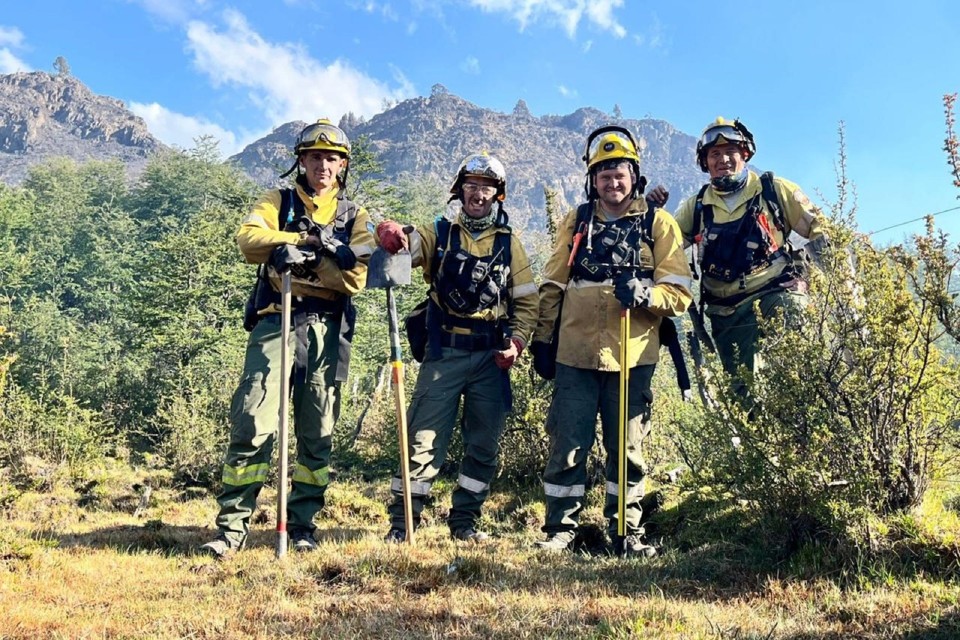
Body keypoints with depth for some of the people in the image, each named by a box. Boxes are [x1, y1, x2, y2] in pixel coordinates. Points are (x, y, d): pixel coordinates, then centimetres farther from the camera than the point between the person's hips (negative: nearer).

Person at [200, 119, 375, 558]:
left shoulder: (354, 217, 14)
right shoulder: (278, 202, 14)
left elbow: (355, 279, -1)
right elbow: (249, 240, -7)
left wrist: (307, 256, -13)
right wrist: (309, 238, -13)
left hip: (325, 330, 2)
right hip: (276, 321, -1)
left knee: (316, 435, 5)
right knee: (253, 424, -9)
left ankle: (302, 526, 15)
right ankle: (232, 527, -1)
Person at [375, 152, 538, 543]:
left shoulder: (509, 245, 10)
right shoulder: (439, 234, 7)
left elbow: (526, 301, 10)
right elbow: (403, 245, -10)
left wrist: (517, 342, -5)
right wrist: (390, 232, -34)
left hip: (491, 358, 2)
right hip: (444, 352, -2)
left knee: (484, 443, 7)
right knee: (424, 437, -3)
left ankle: (464, 521, 21)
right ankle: (403, 520, 8)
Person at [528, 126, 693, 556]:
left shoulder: (658, 224, 6)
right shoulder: (576, 222, 13)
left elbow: (680, 292, 0)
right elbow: (552, 285, 17)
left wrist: (645, 293, -20)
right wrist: (543, 338, 12)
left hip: (631, 357, -1)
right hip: (574, 353, 2)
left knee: (626, 448, 8)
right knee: (568, 445, 3)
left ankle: (626, 531, 21)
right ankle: (560, 528, 15)